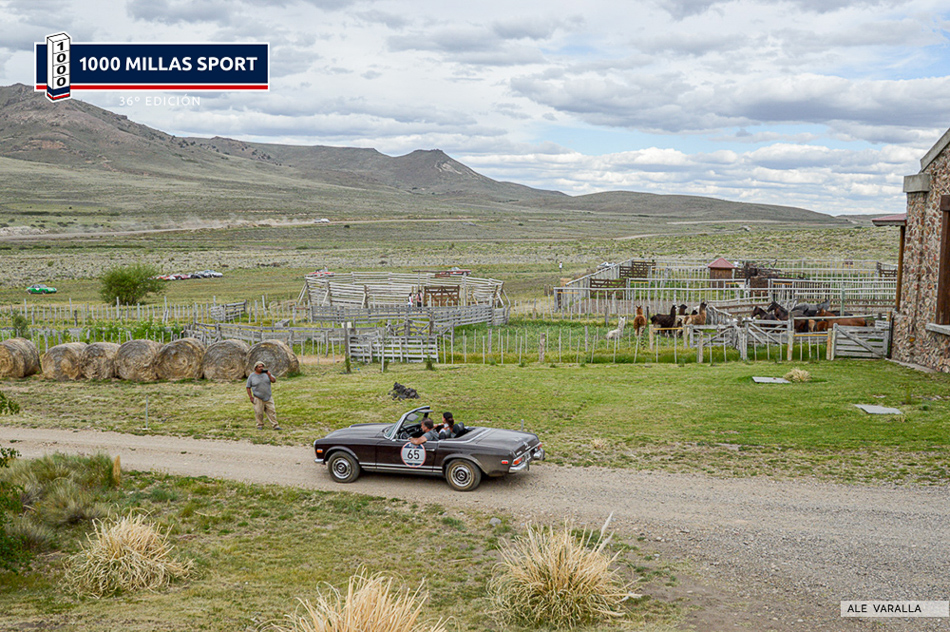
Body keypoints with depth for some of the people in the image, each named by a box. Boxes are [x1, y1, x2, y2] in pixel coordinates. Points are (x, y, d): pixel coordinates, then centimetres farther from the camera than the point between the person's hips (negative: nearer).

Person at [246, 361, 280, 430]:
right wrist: (251, 397, -4)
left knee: (272, 411, -1)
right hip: (258, 399, -2)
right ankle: (260, 425, 17)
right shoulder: (251, 376, -1)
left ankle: (275, 425, 2)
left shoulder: (266, 373, 6)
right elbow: (248, 387, 2)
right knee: (259, 412, 0)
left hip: (268, 397, 2)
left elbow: (274, 380, 2)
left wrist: (269, 375, -14)